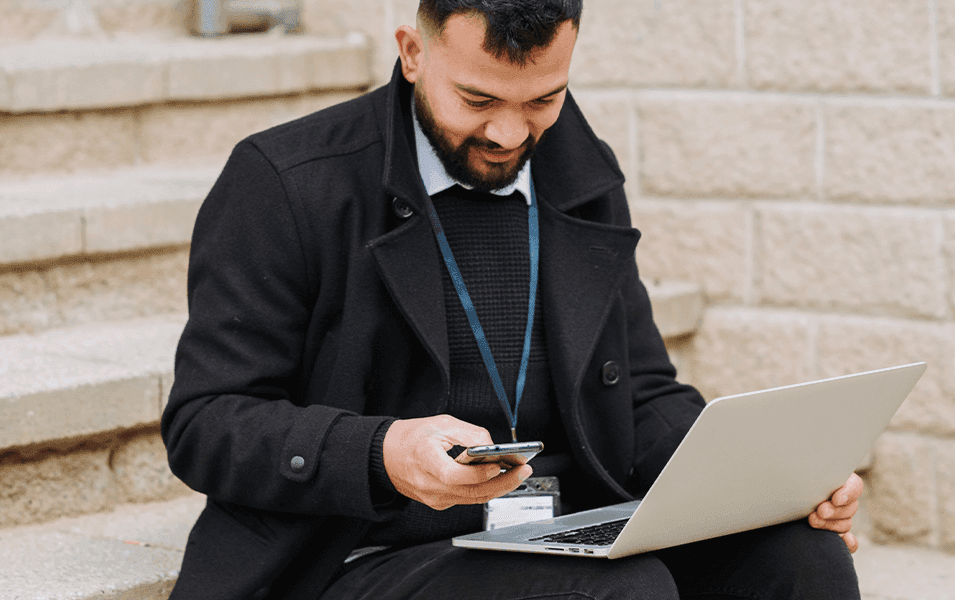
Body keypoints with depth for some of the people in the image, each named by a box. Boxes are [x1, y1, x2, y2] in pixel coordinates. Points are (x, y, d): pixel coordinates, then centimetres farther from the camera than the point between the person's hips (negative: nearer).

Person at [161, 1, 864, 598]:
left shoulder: (584, 181, 13)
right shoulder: (281, 184, -6)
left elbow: (642, 396, 17)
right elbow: (205, 425, -9)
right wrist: (384, 455, -27)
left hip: (577, 541, 6)